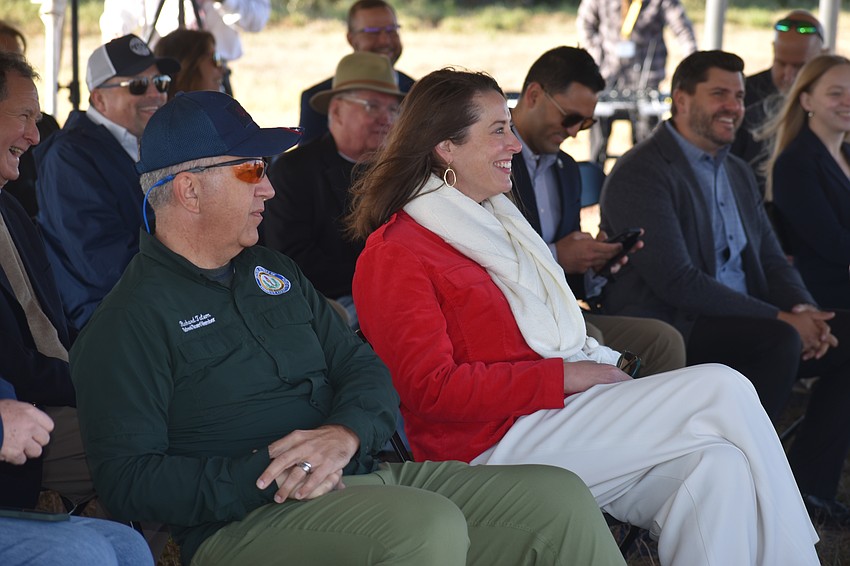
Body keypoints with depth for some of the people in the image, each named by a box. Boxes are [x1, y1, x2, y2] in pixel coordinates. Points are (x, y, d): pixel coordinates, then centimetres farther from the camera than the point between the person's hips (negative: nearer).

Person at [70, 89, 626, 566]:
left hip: (360, 475, 8)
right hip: (242, 521, -7)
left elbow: (362, 364, 16)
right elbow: (125, 476, -12)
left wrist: (345, 432, -9)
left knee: (560, 499, -8)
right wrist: (265, 476, -22)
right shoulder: (129, 319, -3)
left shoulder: (275, 272, 22)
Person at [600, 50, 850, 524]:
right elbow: (676, 281, -20)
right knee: (780, 340, -32)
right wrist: (780, 319, -21)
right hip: (669, 333, -9)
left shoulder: (739, 173, 18)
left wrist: (804, 310, -7)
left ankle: (810, 483, 0)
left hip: (744, 322, 9)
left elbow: (772, 258, 17)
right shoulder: (641, 173, -11)